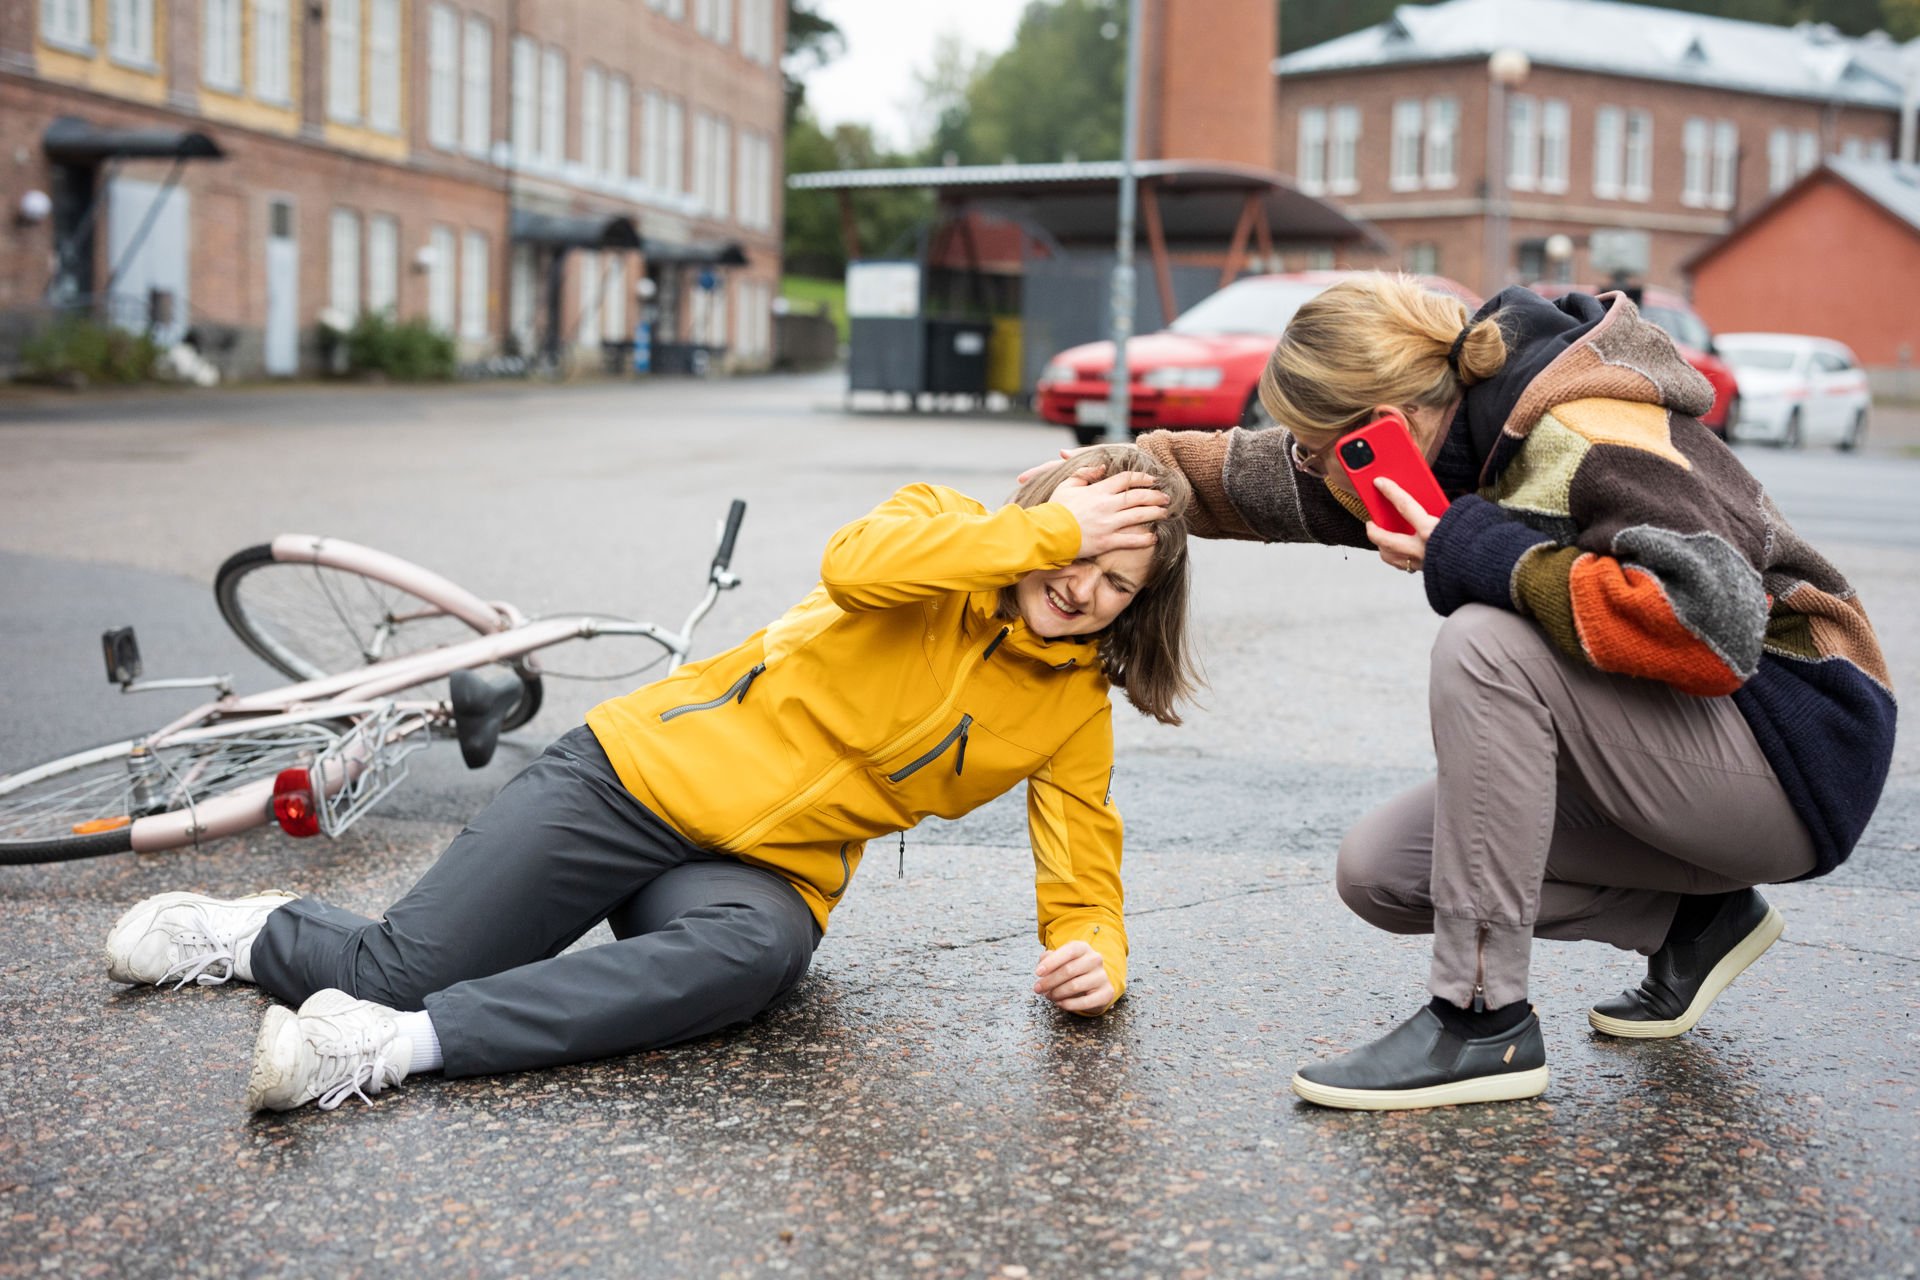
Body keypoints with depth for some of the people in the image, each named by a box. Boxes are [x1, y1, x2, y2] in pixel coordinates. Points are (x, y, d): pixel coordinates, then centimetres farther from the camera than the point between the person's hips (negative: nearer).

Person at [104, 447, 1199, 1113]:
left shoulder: (1077, 714, 4)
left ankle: (401, 1047, -40)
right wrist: (1052, 527, -23)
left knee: (756, 952, -37)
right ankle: (260, 932, 24)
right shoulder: (947, 532, -5)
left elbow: (1086, 876, 5)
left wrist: (1095, 954, -18)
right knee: (402, 967, -11)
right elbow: (857, 567, -27)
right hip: (647, 773, -1)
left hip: (763, 871, 2)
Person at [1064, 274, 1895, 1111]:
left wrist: (1483, 555, -30)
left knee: (1483, 643, -30)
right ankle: (1690, 921, 7)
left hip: (1790, 758, -9)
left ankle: (1483, 1019, -24)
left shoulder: (1593, 445, -23)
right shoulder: (1468, 441, 2)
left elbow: (1716, 626, -36)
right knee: (1378, 872, -1)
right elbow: (1270, 483, 16)